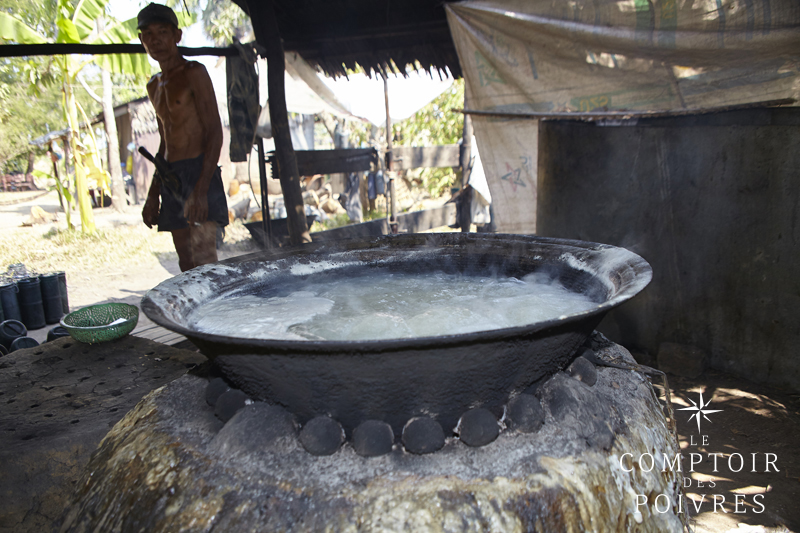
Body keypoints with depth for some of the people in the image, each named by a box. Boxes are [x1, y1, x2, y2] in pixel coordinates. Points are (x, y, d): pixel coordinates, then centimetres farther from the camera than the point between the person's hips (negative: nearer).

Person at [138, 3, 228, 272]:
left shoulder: (194, 73, -3)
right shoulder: (154, 86, 20)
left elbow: (215, 133, -11)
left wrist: (201, 189, -21)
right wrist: (153, 194, 19)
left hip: (198, 172, -7)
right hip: (170, 179, 7)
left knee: (204, 262, -15)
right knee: (187, 264, 6)